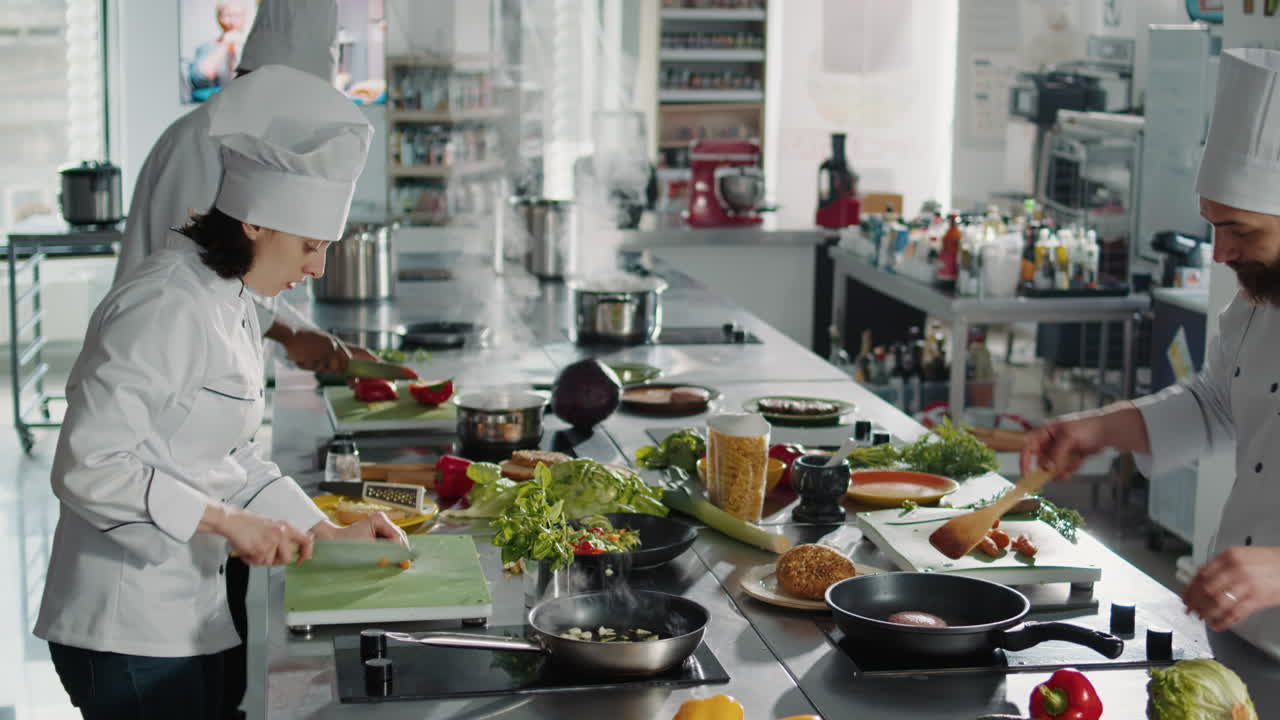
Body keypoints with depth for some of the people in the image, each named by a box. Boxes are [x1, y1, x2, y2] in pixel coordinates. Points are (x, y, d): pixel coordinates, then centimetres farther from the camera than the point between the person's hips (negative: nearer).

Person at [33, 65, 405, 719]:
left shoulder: (232, 309, 12)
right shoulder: (164, 308, -19)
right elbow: (88, 467, -24)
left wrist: (327, 532, 10)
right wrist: (225, 520, -22)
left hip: (187, 615, 9)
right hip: (128, 633, -9)